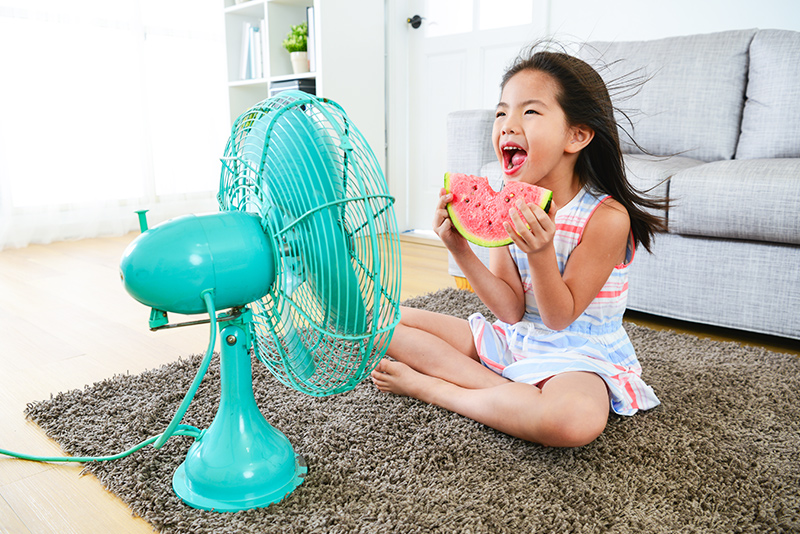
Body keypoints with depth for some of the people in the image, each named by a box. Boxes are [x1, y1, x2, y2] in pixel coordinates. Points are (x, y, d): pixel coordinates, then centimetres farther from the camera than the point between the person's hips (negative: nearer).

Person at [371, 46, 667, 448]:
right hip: (510, 339, 5)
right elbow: (511, 311, -8)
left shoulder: (607, 216, -19)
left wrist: (540, 253, -33)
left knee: (575, 419, -42)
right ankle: (508, 393, -10)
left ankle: (428, 385, -17)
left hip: (576, 354, -5)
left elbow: (560, 317, -16)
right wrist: (460, 251, -21)